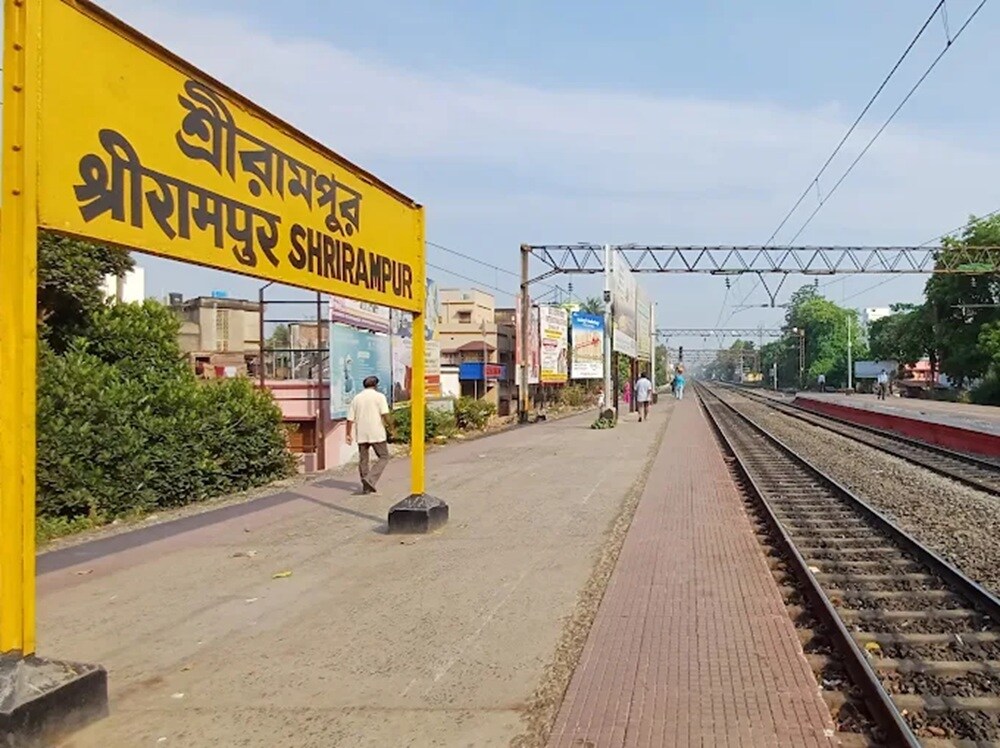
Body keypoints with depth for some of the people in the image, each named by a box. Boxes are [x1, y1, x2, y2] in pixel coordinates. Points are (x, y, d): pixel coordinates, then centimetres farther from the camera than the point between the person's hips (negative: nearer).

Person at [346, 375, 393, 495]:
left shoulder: (356, 398, 9)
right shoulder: (379, 396, -3)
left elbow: (350, 418, 6)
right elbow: (385, 415, -13)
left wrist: (348, 434, 11)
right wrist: (390, 426, 0)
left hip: (361, 435, 4)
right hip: (376, 433, -4)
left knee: (363, 460, 12)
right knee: (383, 457, 6)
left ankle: (366, 487, 16)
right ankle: (370, 479, -12)